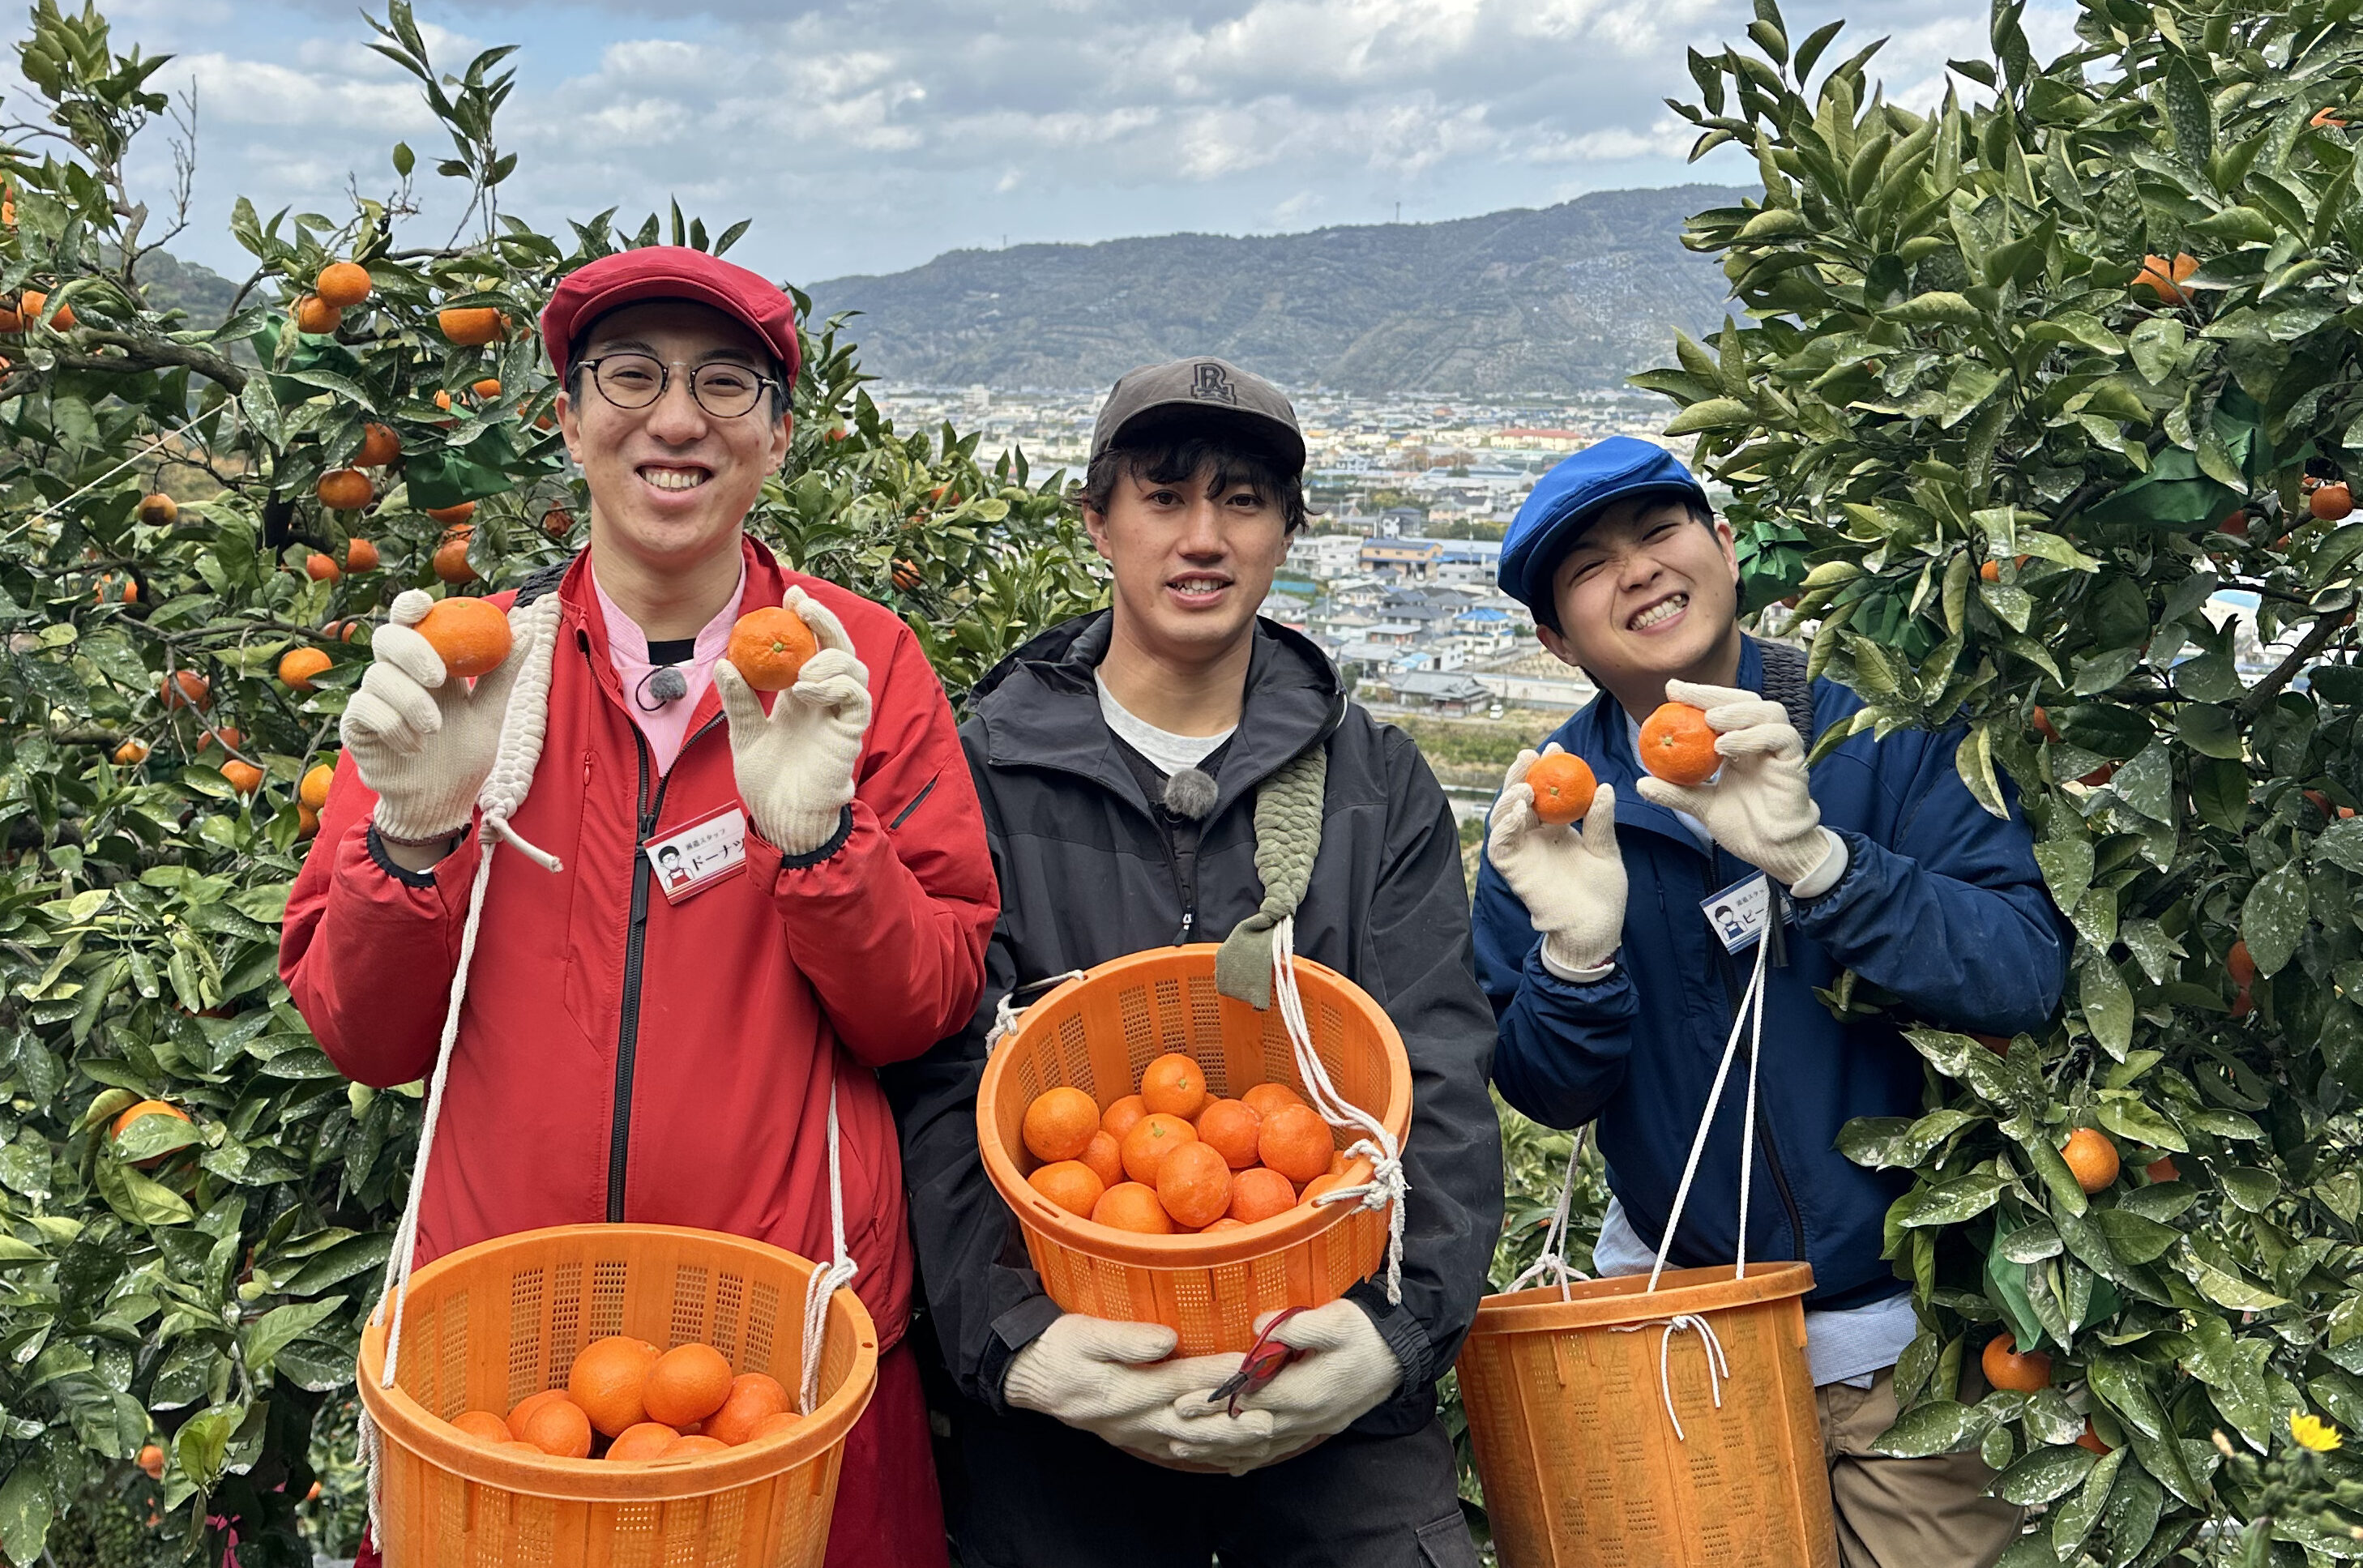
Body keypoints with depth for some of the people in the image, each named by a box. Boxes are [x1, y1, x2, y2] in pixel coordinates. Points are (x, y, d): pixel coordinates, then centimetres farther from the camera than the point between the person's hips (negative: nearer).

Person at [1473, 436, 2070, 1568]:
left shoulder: (1886, 731, -11)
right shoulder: (1553, 803, -5)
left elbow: (2026, 980, -21)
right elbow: (1549, 1097, -5)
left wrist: (1813, 855, -34)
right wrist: (1575, 955, -26)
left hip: (1903, 1324, -1)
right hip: (1674, 1306, 2)